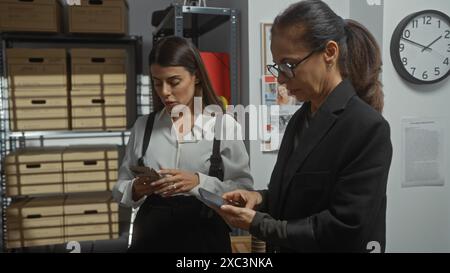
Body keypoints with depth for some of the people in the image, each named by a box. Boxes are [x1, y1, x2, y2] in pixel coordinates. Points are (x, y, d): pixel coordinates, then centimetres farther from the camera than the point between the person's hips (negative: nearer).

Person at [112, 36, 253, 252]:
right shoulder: (142, 126, 2)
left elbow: (244, 189, -9)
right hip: (150, 235, 3)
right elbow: (121, 188, 6)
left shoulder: (224, 124, -7)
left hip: (205, 236, -2)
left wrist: (199, 183, -23)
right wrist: (136, 189, -15)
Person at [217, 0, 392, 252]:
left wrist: (258, 225, -20)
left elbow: (344, 229, -24)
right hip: (286, 247, 7)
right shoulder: (301, 118, 2)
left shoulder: (368, 128, -22)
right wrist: (262, 198, -8)